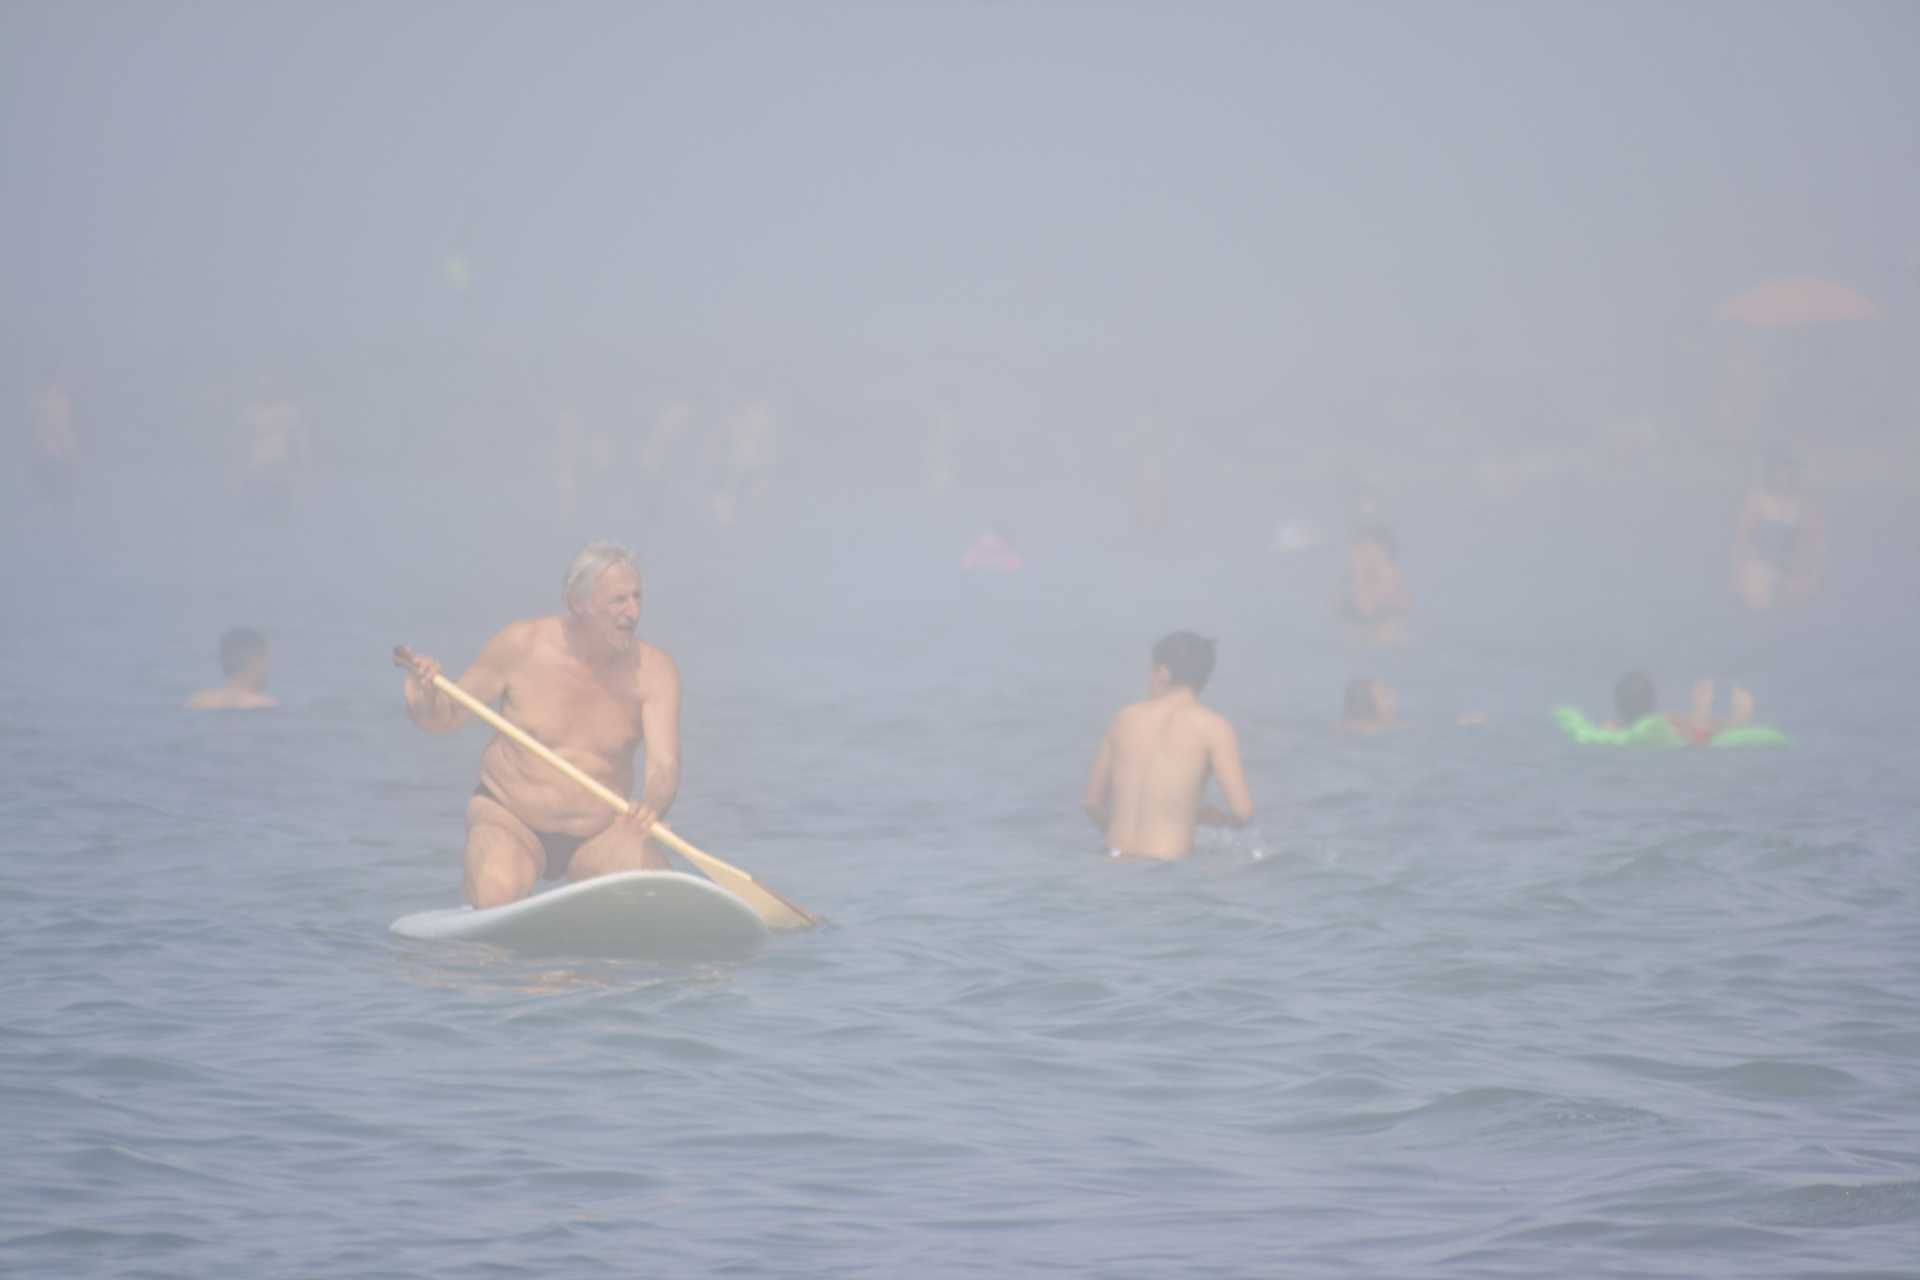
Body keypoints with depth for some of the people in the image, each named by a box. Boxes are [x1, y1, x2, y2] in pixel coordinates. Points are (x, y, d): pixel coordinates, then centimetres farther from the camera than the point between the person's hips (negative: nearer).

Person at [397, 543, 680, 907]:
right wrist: (423, 697, -26)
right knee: (496, 895, -34)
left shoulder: (654, 671, -11)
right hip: (509, 819, -2)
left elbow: (664, 767, -22)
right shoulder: (522, 645, -12)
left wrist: (651, 805, -46)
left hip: (601, 832, 2)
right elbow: (443, 717, -1)